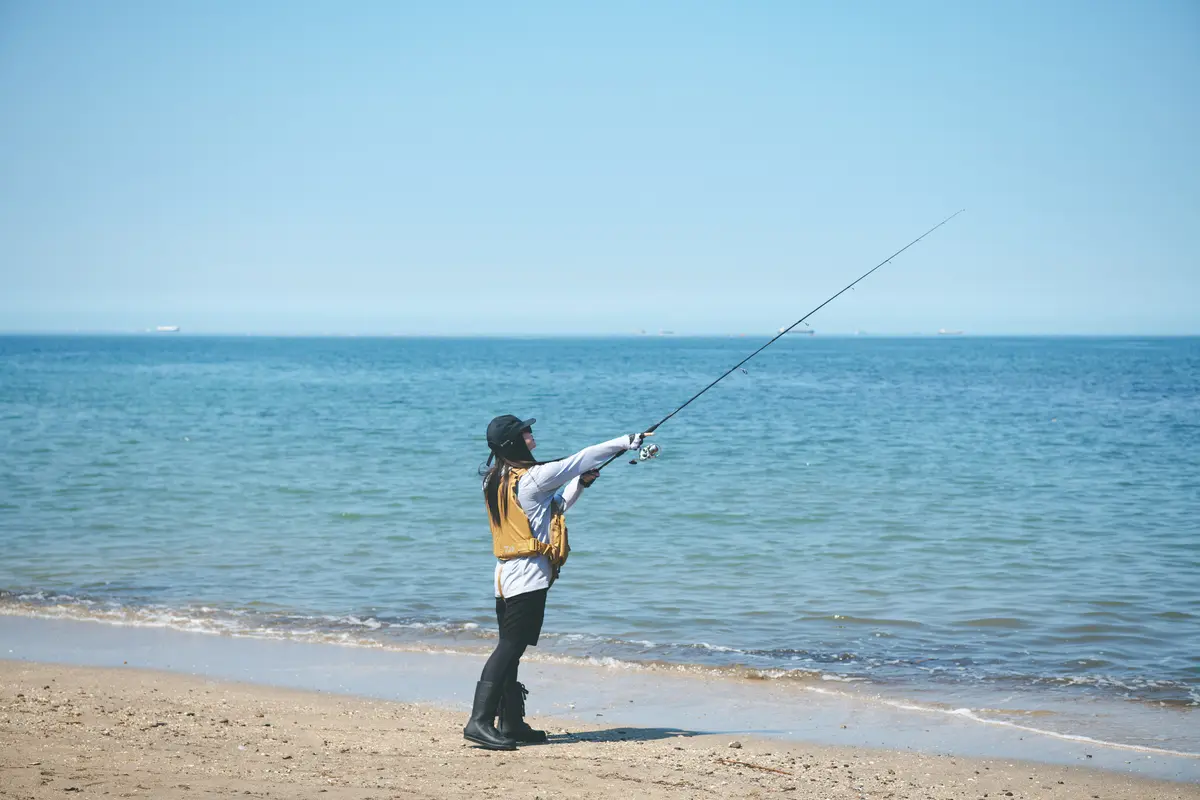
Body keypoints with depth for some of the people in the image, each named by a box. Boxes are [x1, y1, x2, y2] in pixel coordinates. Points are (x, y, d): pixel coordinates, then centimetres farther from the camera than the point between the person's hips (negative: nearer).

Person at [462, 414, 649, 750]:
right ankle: (480, 721, -17)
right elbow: (581, 459, -7)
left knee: (510, 648, 12)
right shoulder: (531, 478, -14)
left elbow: (554, 506, 24)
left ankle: (511, 723, 18)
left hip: (506, 575, 9)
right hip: (528, 575, -9)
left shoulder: (498, 480, 13)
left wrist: (579, 484, 16)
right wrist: (626, 442, 2)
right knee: (510, 647, -11)